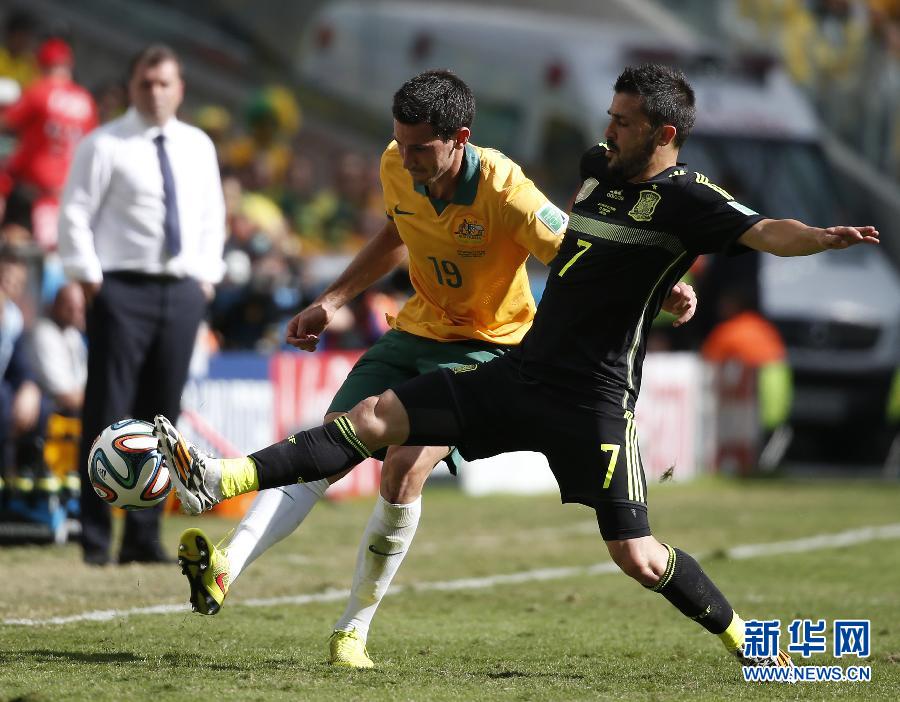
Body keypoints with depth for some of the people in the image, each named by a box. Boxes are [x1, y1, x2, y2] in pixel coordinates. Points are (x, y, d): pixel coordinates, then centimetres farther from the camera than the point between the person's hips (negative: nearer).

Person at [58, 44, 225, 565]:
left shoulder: (198, 147, 13)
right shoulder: (104, 145, -3)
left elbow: (212, 215, 20)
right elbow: (75, 213, -4)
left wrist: (208, 275, 9)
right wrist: (89, 278, -10)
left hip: (183, 292, 5)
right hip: (123, 289, -5)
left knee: (162, 415, 6)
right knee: (108, 414, -6)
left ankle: (144, 537, 12)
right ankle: (96, 539, -2)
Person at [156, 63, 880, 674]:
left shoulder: (685, 200, -11)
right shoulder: (599, 169, 11)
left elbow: (765, 232, -27)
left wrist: (820, 237, -47)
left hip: (595, 399, -7)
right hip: (520, 372, 7)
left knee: (637, 557, -7)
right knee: (376, 418, -1)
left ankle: (749, 644, 16)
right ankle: (220, 481, -3)